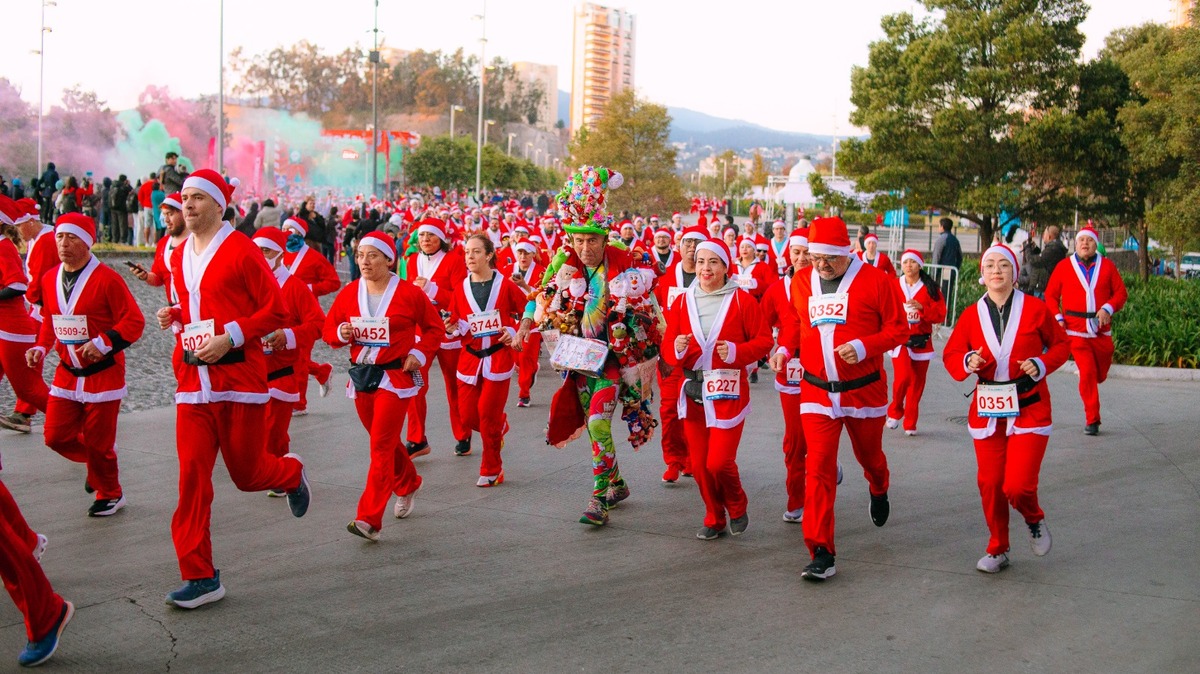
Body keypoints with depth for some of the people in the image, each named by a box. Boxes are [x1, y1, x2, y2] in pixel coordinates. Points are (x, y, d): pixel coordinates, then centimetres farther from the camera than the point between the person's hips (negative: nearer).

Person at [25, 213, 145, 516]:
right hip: (66, 374, 6)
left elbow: (134, 321, -15)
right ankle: (98, 464, 33)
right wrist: (41, 347, 3)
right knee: (57, 436, 3)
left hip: (102, 374, -6)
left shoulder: (106, 278, -15)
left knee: (98, 442, 2)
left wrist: (103, 343, -25)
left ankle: (110, 496, 25)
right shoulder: (50, 279, 6)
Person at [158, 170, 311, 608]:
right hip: (193, 380, 6)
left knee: (247, 472, 4)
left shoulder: (241, 251, -9)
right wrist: (174, 316, 4)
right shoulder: (180, 257, 13)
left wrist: (230, 337, -19)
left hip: (238, 378, -5)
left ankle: (291, 473, 42)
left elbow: (276, 309, -9)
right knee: (192, 477, -2)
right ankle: (200, 578, 4)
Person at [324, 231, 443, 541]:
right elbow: (329, 329, 11)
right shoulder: (348, 294, 3)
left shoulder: (410, 293, -7)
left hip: (395, 376, -5)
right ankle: (408, 483, 46)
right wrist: (340, 334, -11)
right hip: (361, 375, 5)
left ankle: (370, 520, -12)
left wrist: (420, 354, -10)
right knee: (385, 441, 18)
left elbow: (434, 328, 4)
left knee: (381, 445, -10)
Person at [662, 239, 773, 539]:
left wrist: (736, 351, -19)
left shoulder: (742, 300, -3)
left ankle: (737, 508, 21)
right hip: (693, 391, 4)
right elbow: (668, 350, 7)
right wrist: (677, 349, -16)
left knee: (719, 462, -9)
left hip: (728, 391, -4)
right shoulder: (682, 302, 7)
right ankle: (714, 518, 27)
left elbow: (764, 341, -3)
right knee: (698, 463, 6)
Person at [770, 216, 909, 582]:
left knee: (869, 456, 21)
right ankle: (822, 554, -5)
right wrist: (784, 348, -1)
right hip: (816, 392, 2)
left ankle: (879, 491, 59)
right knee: (818, 470, -8)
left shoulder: (875, 280, -9)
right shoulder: (801, 283, 4)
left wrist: (864, 346, -23)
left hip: (864, 390, -2)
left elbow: (899, 328, -7)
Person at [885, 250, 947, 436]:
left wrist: (921, 307, -16)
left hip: (921, 342, 1)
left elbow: (940, 314, -1)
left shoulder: (930, 288, 2)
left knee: (917, 382, 4)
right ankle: (894, 412, 6)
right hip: (900, 340, -1)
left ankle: (910, 424, 17)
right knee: (903, 376, -19)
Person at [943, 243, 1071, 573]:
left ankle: (1034, 520, 24)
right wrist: (968, 362, -13)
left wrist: (1042, 364, -11)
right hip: (986, 410, 3)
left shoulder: (1035, 309, -3)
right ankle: (997, 549, 24)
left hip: (1029, 409, -3)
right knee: (990, 484, 3)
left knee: (1018, 486, -12)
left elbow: (1061, 344, 8)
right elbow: (951, 354, 9)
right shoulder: (971, 315, 3)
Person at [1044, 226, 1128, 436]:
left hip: (1101, 330, 2)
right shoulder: (1064, 266, 4)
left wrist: (1108, 308, -13)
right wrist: (1057, 317, -5)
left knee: (1100, 374, 9)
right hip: (1076, 330, -2)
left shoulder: (1107, 265, 6)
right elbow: (1051, 295, 8)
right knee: (1087, 372, -11)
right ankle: (1092, 420, -3)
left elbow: (1121, 292, 5)